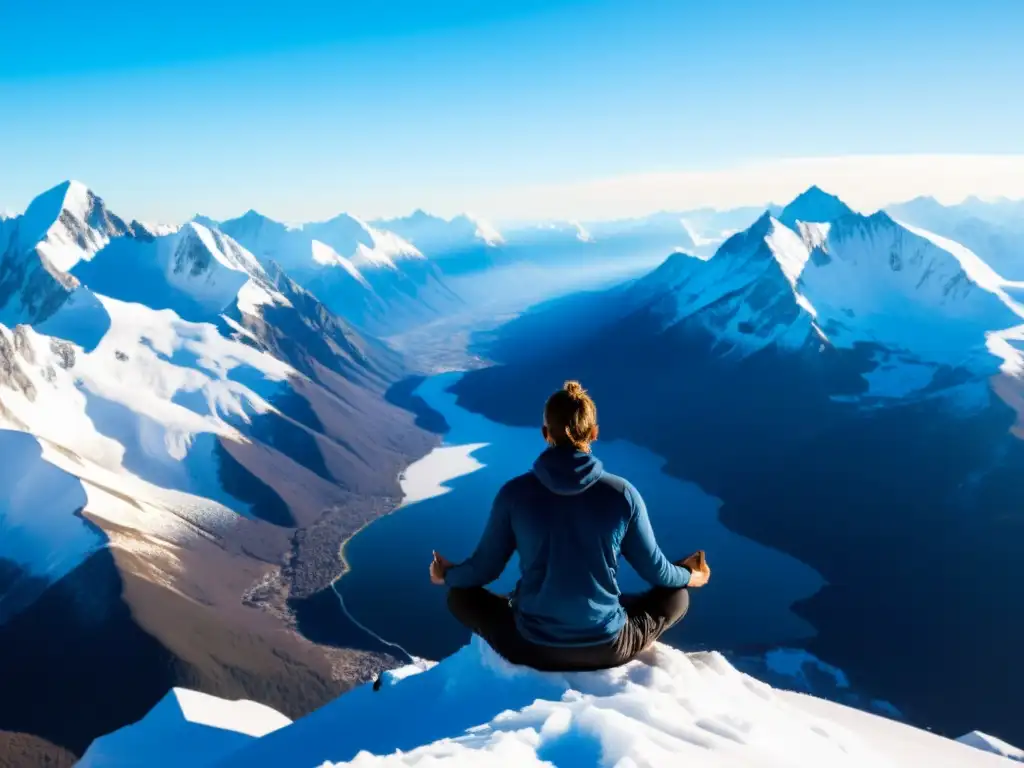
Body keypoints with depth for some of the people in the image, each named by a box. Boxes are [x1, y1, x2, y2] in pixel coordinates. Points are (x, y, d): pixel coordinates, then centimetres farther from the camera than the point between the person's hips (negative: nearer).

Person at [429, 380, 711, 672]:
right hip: (606, 647, 0)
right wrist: (689, 576, 26)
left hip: (532, 647, 0)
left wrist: (447, 575, 24)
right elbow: (654, 570, 3)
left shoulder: (514, 492, -11)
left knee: (461, 595, 24)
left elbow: (484, 568, 1)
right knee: (676, 595, 25)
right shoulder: (622, 493, -10)